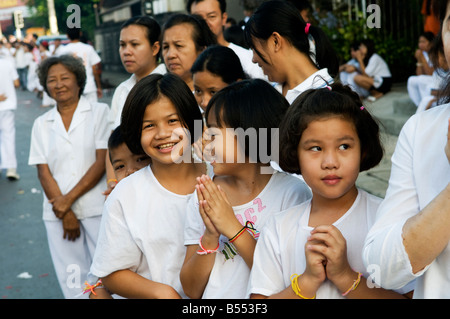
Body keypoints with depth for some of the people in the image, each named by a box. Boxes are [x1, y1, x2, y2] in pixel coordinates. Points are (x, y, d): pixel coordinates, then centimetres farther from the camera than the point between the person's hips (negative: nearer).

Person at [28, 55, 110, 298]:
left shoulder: (100, 112, 2)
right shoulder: (41, 124, 11)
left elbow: (102, 161, -5)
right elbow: (43, 172, 4)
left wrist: (69, 199, -10)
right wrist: (64, 213, -6)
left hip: (97, 208, -3)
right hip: (57, 214, 3)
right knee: (72, 279, 8)